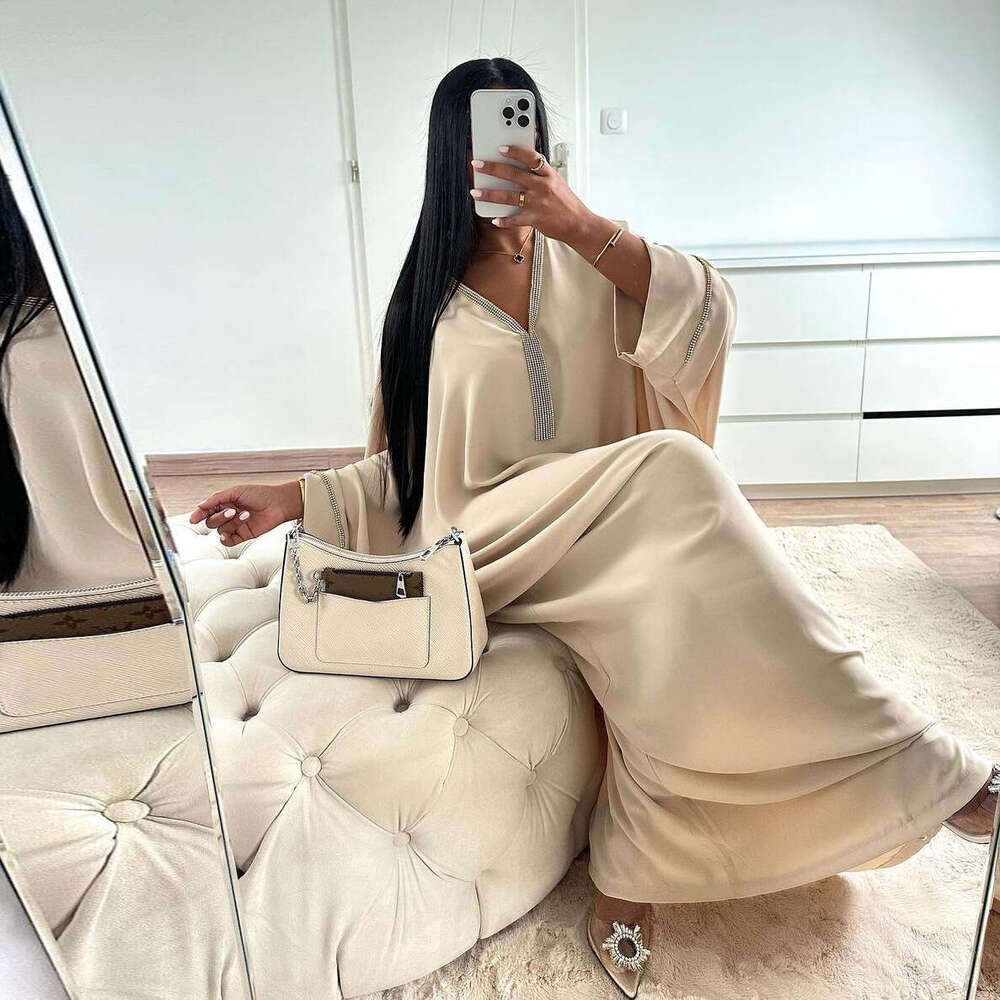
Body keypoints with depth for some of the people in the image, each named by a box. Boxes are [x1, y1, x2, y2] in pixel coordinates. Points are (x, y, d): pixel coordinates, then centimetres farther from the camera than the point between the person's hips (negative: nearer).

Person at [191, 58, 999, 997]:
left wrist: (582, 224, -20)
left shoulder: (582, 259, 12)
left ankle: (627, 879, -15)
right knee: (669, 472, -31)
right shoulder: (426, 299, 12)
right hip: (492, 540, -2)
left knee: (659, 621, -34)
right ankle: (901, 759, -24)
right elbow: (401, 465, 14)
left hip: (615, 529, 2)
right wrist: (294, 496, -1)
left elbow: (705, 312, -8)